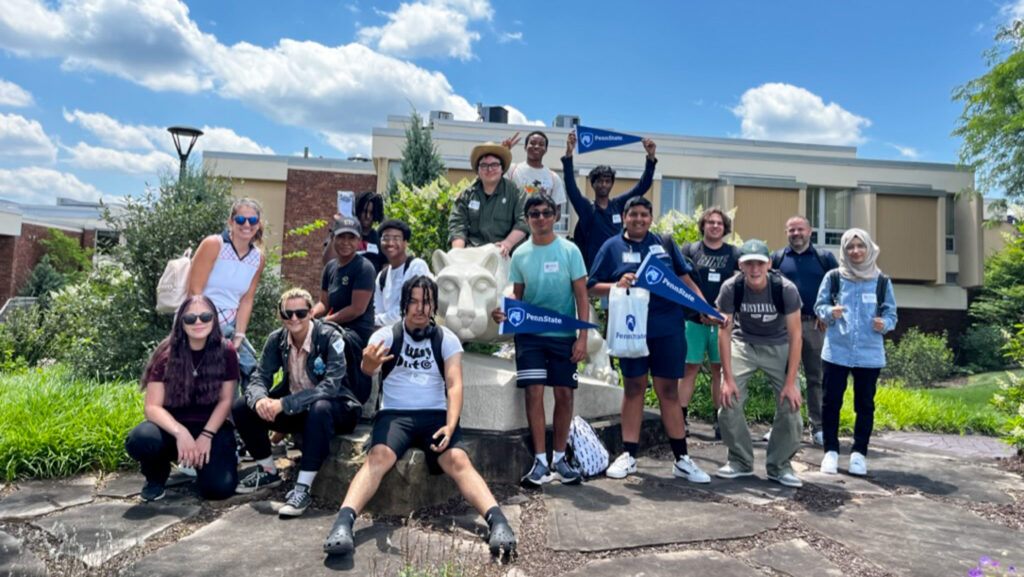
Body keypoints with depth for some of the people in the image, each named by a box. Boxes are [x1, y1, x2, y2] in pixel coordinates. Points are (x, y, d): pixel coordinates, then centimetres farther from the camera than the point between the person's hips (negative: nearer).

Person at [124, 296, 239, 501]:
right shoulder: (166, 354, -8)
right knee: (140, 440, -34)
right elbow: (152, 407, -11)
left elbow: (225, 401, -4)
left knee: (219, 487, -23)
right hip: (173, 427, 0)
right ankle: (156, 476, 2)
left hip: (211, 427, 0)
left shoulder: (226, 351, -7)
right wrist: (180, 433, -27)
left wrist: (206, 436, -16)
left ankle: (202, 460, 14)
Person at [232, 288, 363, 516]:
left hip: (335, 409, -6)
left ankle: (303, 488, -28)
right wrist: (260, 399, -30)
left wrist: (284, 404, -37)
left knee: (319, 409, -39)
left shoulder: (330, 337, -21)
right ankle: (268, 471, 9)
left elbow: (331, 386, -29)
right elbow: (260, 377, -5)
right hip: (296, 410, 6)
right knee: (242, 407, -10)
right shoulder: (277, 339, -4)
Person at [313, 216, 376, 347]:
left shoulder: (364, 268, -12)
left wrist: (323, 321, -15)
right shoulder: (330, 267, 11)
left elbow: (357, 309, -18)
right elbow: (324, 302, 13)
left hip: (358, 335, -7)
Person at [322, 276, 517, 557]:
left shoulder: (446, 339, 7)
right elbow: (366, 369, -16)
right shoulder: (386, 335, 4)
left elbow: (454, 384, -3)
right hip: (394, 414, 0)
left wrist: (450, 425, -20)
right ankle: (343, 523, -39)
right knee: (378, 457, -30)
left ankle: (498, 521, -36)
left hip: (436, 415, 1)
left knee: (459, 460, -26)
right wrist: (368, 363, -42)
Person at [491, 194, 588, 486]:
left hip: (563, 335, -1)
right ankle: (539, 461, 5)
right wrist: (504, 311, -12)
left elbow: (581, 297, -2)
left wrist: (582, 338, -9)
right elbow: (517, 295, 10)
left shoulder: (569, 251, -2)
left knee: (564, 394, 3)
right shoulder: (520, 255, 4)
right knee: (534, 392, -5)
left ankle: (559, 459, 18)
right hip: (530, 334, 1)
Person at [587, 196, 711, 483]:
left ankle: (681, 459, 15)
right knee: (634, 387, 9)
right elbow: (593, 287, 3)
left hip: (667, 327, 1)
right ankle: (629, 454, 19)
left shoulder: (665, 244, 10)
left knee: (668, 390, 6)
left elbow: (686, 280, 12)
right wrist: (618, 285, -15)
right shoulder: (612, 247, 5)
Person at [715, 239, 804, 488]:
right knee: (728, 402, -12)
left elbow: (795, 335, -16)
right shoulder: (731, 288, -20)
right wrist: (728, 379, -17)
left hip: (779, 346, 0)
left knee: (790, 405, -10)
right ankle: (740, 461, 9)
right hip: (743, 343, 1)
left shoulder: (786, 289, -22)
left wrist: (790, 382, -19)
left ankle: (780, 465, 11)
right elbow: (724, 332, -14)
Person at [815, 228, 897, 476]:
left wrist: (884, 323, -15)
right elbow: (819, 305, 5)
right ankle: (831, 451, 14)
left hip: (870, 354, 1)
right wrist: (830, 312, -17)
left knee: (865, 404, 8)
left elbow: (890, 313, 7)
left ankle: (859, 453, 20)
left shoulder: (882, 282, 4)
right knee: (831, 401, 2)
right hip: (836, 351, -1)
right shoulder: (833, 277, 1)